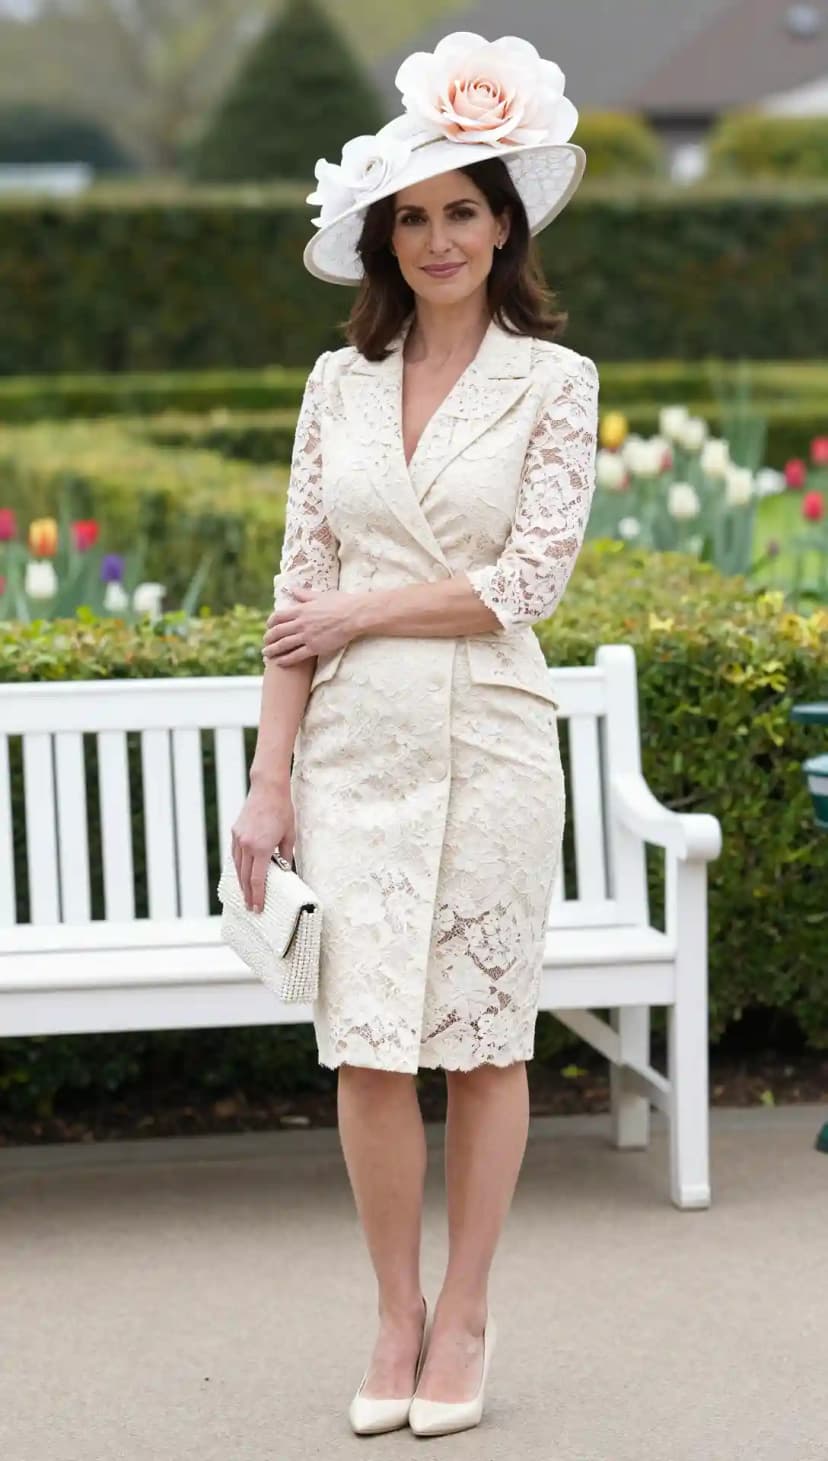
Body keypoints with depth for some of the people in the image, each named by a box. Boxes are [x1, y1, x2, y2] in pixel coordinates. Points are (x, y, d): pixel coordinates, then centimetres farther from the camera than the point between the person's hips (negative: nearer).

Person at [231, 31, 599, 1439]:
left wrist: (359, 613, -6)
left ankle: (464, 1317, 16)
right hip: (354, 748, 2)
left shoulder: (553, 382, 1)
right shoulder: (340, 384, 8)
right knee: (368, 1047, 0)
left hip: (487, 743, -2)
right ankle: (396, 1315, 15)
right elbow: (301, 588, 5)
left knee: (483, 1039, 4)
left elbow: (527, 581, -8)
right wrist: (269, 779, 0)